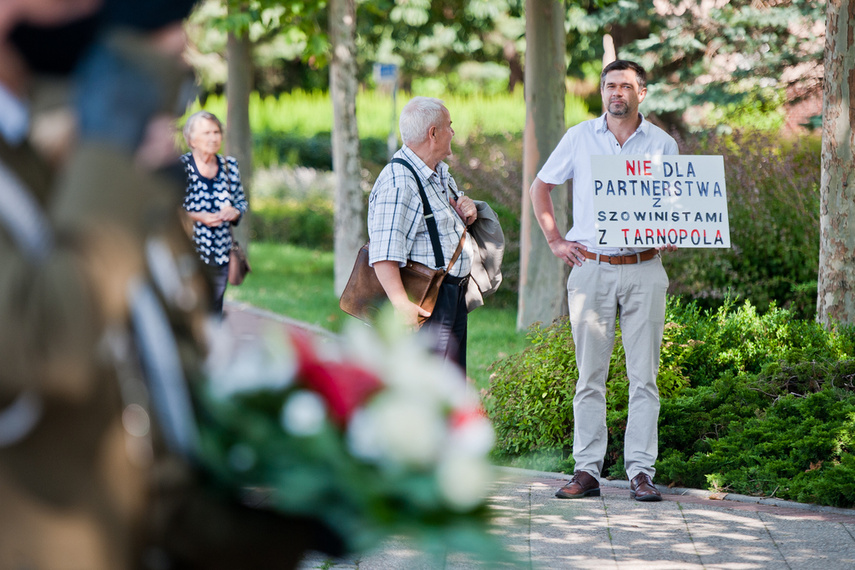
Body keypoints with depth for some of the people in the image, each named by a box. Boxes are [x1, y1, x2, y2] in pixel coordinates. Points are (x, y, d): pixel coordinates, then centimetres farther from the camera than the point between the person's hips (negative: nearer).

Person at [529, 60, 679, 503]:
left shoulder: (662, 144, 6)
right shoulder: (580, 138, 6)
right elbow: (540, 188, 15)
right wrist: (555, 240, 6)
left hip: (644, 271, 0)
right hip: (591, 269, 0)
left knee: (643, 376, -1)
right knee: (590, 375, 2)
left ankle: (641, 471, 2)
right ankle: (587, 470, 6)